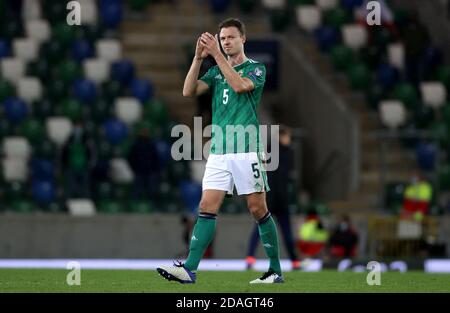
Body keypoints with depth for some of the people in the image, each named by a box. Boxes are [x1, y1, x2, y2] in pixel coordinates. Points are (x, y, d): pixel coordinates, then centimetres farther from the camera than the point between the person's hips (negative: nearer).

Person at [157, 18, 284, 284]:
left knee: (258, 209, -2)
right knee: (207, 208, -5)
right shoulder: (216, 72, 17)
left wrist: (217, 54, -18)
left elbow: (239, 85, -19)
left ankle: (276, 271, 8)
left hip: (246, 151, -4)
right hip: (218, 152, 4)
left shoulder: (256, 68, 2)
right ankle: (189, 269, -12)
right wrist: (199, 57, -7)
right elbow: (189, 91, 3)